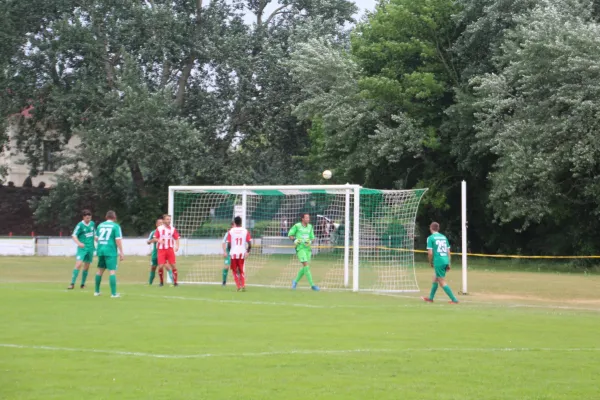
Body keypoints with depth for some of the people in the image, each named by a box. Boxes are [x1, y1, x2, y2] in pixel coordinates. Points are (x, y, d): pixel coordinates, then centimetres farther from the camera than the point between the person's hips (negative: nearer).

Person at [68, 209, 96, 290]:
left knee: (87, 267, 9)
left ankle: (83, 284, 20)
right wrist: (79, 243, -33)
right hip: (82, 248, -5)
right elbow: (74, 236, -16)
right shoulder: (80, 225, -10)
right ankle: (72, 284, -15)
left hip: (90, 248, 5)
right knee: (78, 264, -18)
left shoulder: (92, 224, 7)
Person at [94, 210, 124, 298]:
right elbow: (118, 240, -11)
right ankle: (113, 293, -12)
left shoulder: (100, 225, 10)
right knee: (112, 271, -6)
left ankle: (96, 291, 25)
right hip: (111, 251, -5)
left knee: (100, 270, 18)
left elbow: (96, 238, 16)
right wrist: (121, 253, -8)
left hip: (100, 250, 5)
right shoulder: (115, 226, -5)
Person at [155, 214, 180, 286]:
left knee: (173, 265, -6)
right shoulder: (159, 229, 3)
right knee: (161, 266, -9)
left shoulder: (173, 229, 5)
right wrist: (159, 240, -17)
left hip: (170, 250, 1)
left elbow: (177, 239, 5)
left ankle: (175, 282, 1)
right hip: (161, 250, -1)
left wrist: (177, 246, -13)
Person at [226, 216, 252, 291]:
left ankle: (238, 286, -2)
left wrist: (229, 251, 13)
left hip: (233, 253, -2)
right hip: (242, 253, 2)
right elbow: (250, 244, -3)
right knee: (241, 270, 17)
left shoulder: (231, 231, -2)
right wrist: (247, 252, 11)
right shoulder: (245, 231, 2)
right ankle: (243, 285, 1)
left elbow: (228, 244, -5)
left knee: (234, 270, 11)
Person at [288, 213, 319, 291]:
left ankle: (295, 281, 29)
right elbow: (290, 234, 4)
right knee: (306, 265, -15)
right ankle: (312, 285, -16)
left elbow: (312, 238, 18)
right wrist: (294, 240, -13)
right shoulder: (297, 226, -3)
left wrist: (310, 241, -5)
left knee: (305, 267, 7)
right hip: (300, 248, -6)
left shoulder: (310, 227, 12)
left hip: (307, 248, 6)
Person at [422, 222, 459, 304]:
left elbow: (430, 252, -11)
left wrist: (431, 262, 4)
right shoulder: (444, 237, 13)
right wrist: (448, 264, 17)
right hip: (445, 261, 7)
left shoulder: (430, 238, -5)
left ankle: (454, 300, -7)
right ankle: (431, 298, 31)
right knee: (435, 279, 22)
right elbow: (448, 251, 13)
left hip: (438, 262, -7)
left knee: (442, 282, -2)